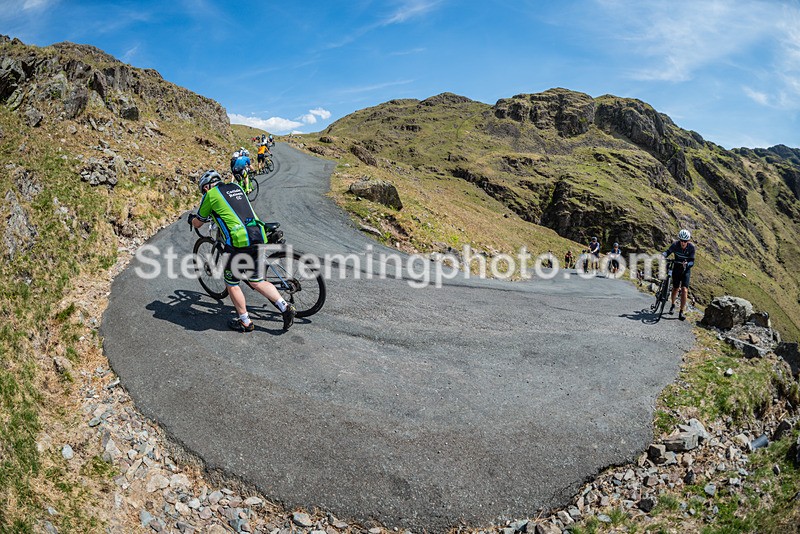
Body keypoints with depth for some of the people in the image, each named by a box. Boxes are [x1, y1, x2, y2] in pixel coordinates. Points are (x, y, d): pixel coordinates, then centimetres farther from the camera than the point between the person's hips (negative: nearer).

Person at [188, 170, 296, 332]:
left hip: (239, 241, -6)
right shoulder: (236, 187, 23)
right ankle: (285, 307, 8)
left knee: (231, 283, 14)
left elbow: (198, 223, 18)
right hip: (258, 237, 6)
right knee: (257, 282, 19)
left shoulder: (211, 194, 6)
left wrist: (192, 219, 41)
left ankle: (245, 322, 19)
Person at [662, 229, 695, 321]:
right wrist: (663, 255, -30)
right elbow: (668, 251, -8)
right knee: (675, 288, 10)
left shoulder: (691, 247, -16)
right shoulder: (675, 244, -15)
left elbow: (692, 261, -16)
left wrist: (687, 264, -37)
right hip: (676, 268, 1)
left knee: (684, 290, -14)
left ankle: (681, 312, -11)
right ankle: (672, 305, 38)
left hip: (686, 270, -1)